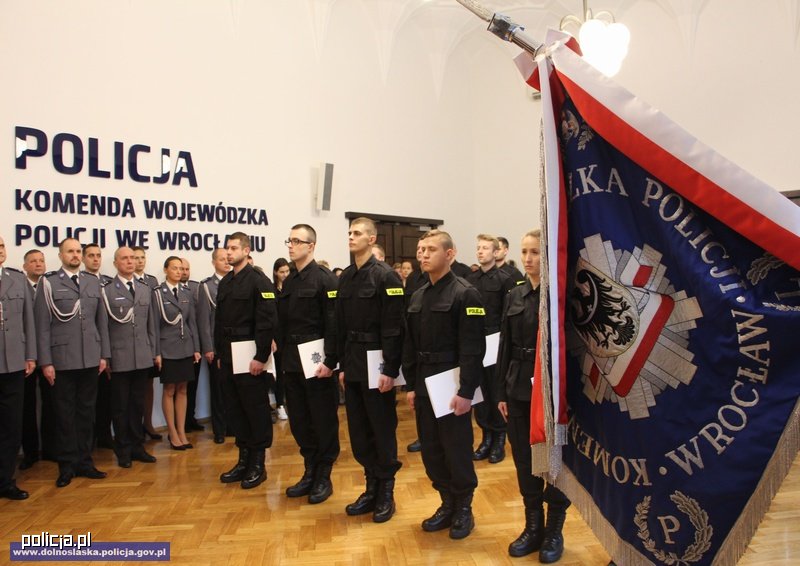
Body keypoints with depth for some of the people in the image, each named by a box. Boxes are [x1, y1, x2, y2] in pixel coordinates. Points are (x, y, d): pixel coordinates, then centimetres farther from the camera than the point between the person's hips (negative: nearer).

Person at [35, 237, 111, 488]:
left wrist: (104, 354, 6)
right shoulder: (48, 283, -1)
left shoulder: (93, 282, 10)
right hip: (62, 359, -3)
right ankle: (67, 465, 18)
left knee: (86, 411, 10)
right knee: (65, 413, 6)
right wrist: (45, 362, -9)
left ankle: (84, 461, 22)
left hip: (90, 359, 3)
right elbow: (42, 324, -4)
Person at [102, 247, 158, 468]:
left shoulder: (146, 290, 12)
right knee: (120, 406, 6)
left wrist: (153, 352, 10)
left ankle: (137, 447, 23)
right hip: (119, 358, -4)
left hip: (143, 358, 4)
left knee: (138, 404, 12)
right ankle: (123, 450, 18)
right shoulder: (106, 291, -3)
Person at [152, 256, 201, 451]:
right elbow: (155, 325, -7)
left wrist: (196, 348, 5)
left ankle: (182, 432, 16)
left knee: (182, 390, 9)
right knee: (169, 391, 4)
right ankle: (173, 434, 13)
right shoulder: (157, 293, -5)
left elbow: (192, 322, 9)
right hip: (168, 349, -4)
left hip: (185, 348, 4)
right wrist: (156, 353, -10)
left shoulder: (187, 293, 8)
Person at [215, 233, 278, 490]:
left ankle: (258, 464, 14)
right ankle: (244, 459, 25)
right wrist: (219, 354, 13)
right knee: (234, 409, 12)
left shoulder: (258, 281, -10)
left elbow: (268, 321, -16)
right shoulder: (225, 282, 13)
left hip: (250, 356, -7)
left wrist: (261, 357, -19)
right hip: (228, 356, 8)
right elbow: (219, 321, 17)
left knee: (256, 409, 2)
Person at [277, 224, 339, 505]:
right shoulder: (289, 282, 12)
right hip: (292, 363, 7)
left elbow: (333, 323, -15)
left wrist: (329, 361, -18)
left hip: (317, 362, -7)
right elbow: (283, 322, 14)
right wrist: (283, 357, 9)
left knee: (324, 422, 4)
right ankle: (309, 472, 28)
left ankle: (323, 477, 19)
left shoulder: (325, 278, -10)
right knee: (299, 422, 13)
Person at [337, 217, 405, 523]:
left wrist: (390, 370, -17)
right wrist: (343, 365, 11)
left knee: (382, 430, 5)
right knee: (358, 431, 12)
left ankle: (385, 493, 20)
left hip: (376, 364, -7)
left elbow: (393, 326, -15)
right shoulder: (346, 277, 11)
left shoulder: (386, 276, -10)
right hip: (353, 364, 7)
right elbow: (341, 325, 13)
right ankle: (371, 488, 27)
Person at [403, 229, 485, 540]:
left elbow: (473, 348, -15)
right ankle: (447, 504, 29)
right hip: (424, 386, 7)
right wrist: (411, 385, 9)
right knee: (431, 450, 12)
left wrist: (466, 392, -19)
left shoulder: (465, 294, -10)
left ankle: (464, 509, 24)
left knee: (457, 450, 4)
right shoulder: (417, 297, 11)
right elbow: (410, 345, 13)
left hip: (452, 385, -6)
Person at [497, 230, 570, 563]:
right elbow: (505, 348, 8)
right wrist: (501, 392, 7)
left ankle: (554, 530, 27)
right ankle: (533, 526, 31)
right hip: (518, 388, 5)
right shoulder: (515, 296, 7)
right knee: (524, 459, 13)